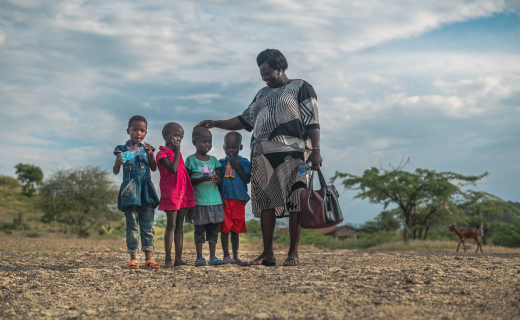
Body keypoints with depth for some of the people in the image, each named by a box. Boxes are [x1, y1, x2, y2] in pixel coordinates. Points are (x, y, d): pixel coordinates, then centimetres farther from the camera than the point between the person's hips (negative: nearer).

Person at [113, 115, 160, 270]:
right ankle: (133, 258, 5)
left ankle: (148, 258, 6)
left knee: (148, 225, 3)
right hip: (130, 190, -2)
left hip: (146, 190, 3)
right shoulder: (122, 149, 2)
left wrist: (151, 154, -8)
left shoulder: (146, 148, 11)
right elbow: (115, 172, 0)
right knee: (132, 225, 0)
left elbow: (154, 168, 7)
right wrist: (117, 162, -21)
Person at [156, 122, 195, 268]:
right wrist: (177, 152, -12)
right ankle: (168, 259, 0)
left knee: (179, 226, 7)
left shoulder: (177, 154, 20)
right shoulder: (162, 153, -5)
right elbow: (173, 169, -19)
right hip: (170, 194, -7)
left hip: (183, 194, 7)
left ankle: (178, 258, 8)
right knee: (171, 226, -6)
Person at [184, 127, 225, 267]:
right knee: (199, 229, 0)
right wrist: (202, 179, -20)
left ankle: (213, 256, 13)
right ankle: (199, 257, 8)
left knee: (214, 228, 6)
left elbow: (219, 177, 15)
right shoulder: (191, 160, -1)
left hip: (214, 199, 4)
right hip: (199, 200, -4)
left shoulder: (213, 160, 13)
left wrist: (217, 180, -9)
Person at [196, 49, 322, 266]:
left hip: (292, 152, -5)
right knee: (265, 202, 0)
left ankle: (293, 253, -3)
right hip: (263, 154, 6)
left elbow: (312, 122, -2)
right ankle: (267, 254, 3)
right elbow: (245, 120, 24)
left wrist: (315, 150, -11)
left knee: (294, 203, -8)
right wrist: (215, 124, 16)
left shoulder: (301, 88, 5)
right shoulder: (263, 94, 23)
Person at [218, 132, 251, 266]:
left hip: (238, 199, 0)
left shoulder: (244, 162, 5)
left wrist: (237, 166, -11)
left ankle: (235, 257, 14)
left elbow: (247, 179, -6)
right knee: (224, 227, -1)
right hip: (223, 198, 0)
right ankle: (226, 256, 6)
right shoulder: (221, 163, 9)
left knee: (235, 229, 6)